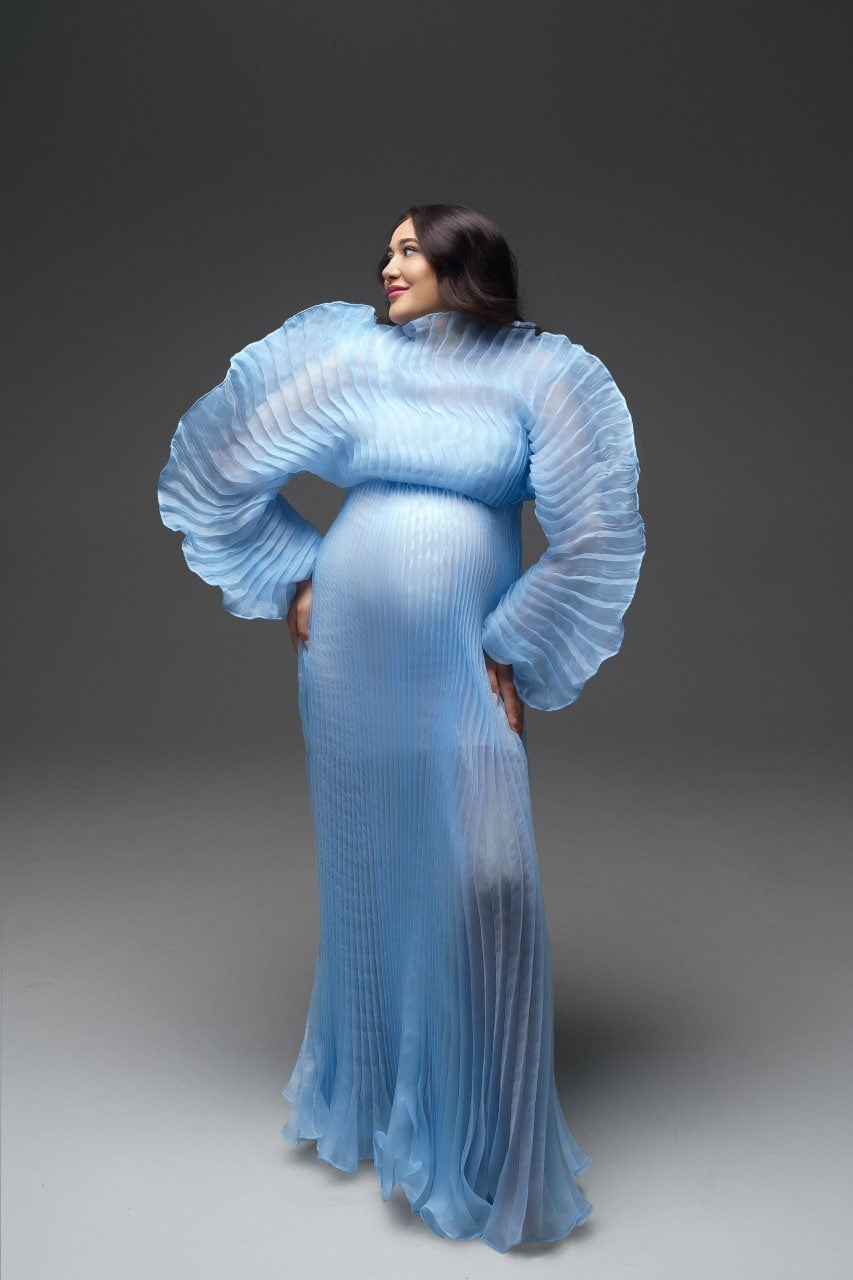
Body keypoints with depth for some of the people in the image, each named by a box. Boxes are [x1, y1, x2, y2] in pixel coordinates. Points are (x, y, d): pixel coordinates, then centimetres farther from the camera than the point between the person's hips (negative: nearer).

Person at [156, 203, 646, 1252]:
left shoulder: (539, 373, 1)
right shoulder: (347, 354, 5)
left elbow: (595, 529, 1)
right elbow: (213, 462, 12)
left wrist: (515, 655, -3)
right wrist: (291, 579, 7)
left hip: (468, 662, -1)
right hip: (353, 655, 2)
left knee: (485, 886, -6)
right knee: (365, 869, 11)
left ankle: (486, 1144, 12)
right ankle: (366, 1092, 33)